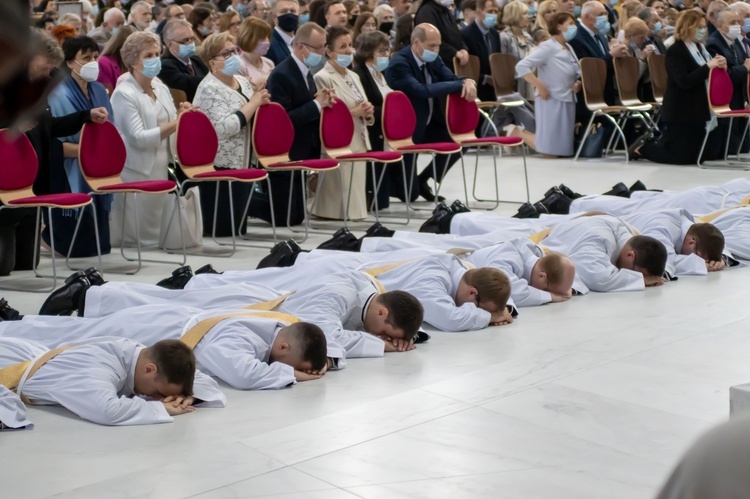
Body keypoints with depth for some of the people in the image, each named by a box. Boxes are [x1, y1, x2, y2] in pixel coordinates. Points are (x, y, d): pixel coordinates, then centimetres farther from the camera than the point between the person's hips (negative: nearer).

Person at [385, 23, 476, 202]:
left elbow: (451, 78, 2)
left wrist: (467, 81, -23)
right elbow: (421, 90, -34)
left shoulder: (432, 59, 1)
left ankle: (422, 180, 13)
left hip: (429, 124, 8)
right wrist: (460, 84, -30)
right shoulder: (399, 64, -23)